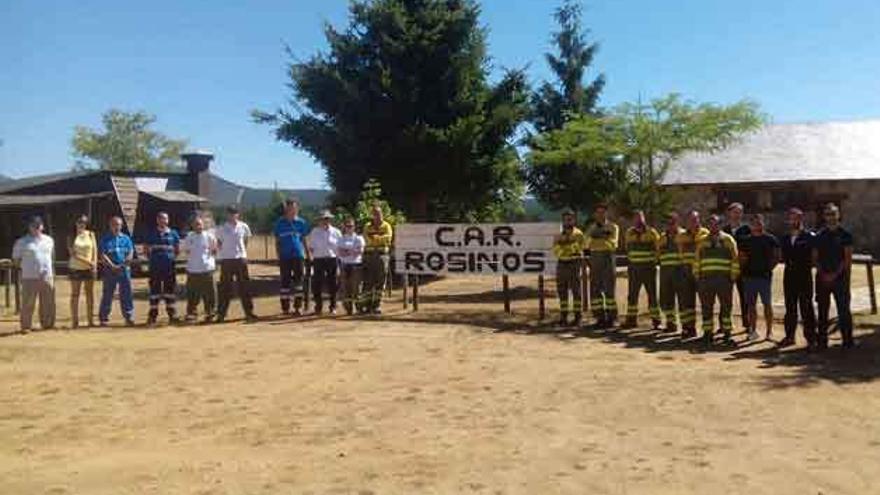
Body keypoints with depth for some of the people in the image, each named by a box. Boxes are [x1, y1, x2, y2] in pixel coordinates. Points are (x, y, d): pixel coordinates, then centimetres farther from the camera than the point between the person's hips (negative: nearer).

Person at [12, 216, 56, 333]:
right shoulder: (22, 242, 2)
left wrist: (53, 273, 16)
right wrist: (25, 267, -1)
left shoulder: (49, 240, 14)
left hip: (47, 277, 3)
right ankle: (26, 326, 2)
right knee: (28, 303, -3)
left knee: (48, 303, 5)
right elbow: (16, 260, 7)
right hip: (30, 278, -3)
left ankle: (47, 323, 16)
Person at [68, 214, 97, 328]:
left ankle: (90, 320, 10)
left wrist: (95, 265, -8)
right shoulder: (72, 236, 1)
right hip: (76, 268, -2)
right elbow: (72, 253, -9)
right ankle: (75, 321, 3)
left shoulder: (90, 234, 6)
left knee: (90, 293, 4)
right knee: (75, 294, 1)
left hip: (89, 269, 2)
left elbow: (95, 251, 3)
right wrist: (87, 261, -17)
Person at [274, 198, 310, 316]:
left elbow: (303, 239, 12)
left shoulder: (301, 222, 7)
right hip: (285, 257, -1)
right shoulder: (280, 223, 3)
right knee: (285, 282, 3)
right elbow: (277, 241, 6)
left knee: (298, 281, 1)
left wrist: (308, 254, 9)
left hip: (298, 256, 1)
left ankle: (298, 307, 8)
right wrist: (278, 256, 0)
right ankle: (285, 308, 10)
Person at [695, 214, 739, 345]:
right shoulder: (703, 242, 14)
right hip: (706, 279, 3)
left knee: (726, 307, 2)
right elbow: (697, 260, 17)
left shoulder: (728, 239, 5)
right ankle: (707, 332, 14)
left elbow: (735, 259, 3)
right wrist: (697, 276, 10)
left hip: (724, 279, -2)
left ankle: (727, 333, 11)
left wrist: (733, 276, -3)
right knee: (706, 307, 5)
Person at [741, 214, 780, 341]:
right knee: (751, 304, 5)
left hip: (764, 276, -3)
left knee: (767, 304, 0)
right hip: (749, 276, 3)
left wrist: (769, 268, -8)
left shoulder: (770, 239, 1)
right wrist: (743, 269, -1)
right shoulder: (746, 240, 10)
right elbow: (741, 257, 14)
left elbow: (776, 257, 1)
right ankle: (753, 330, 13)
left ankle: (769, 331, 6)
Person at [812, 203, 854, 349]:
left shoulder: (845, 235, 1)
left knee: (843, 310, -2)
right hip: (822, 278, 3)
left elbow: (848, 259, -5)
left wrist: (835, 274, -13)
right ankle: (821, 341, 10)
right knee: (822, 310, 5)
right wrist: (823, 274, -6)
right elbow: (815, 258, 9)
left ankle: (847, 340, 3)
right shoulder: (819, 236, 11)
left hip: (840, 277, -3)